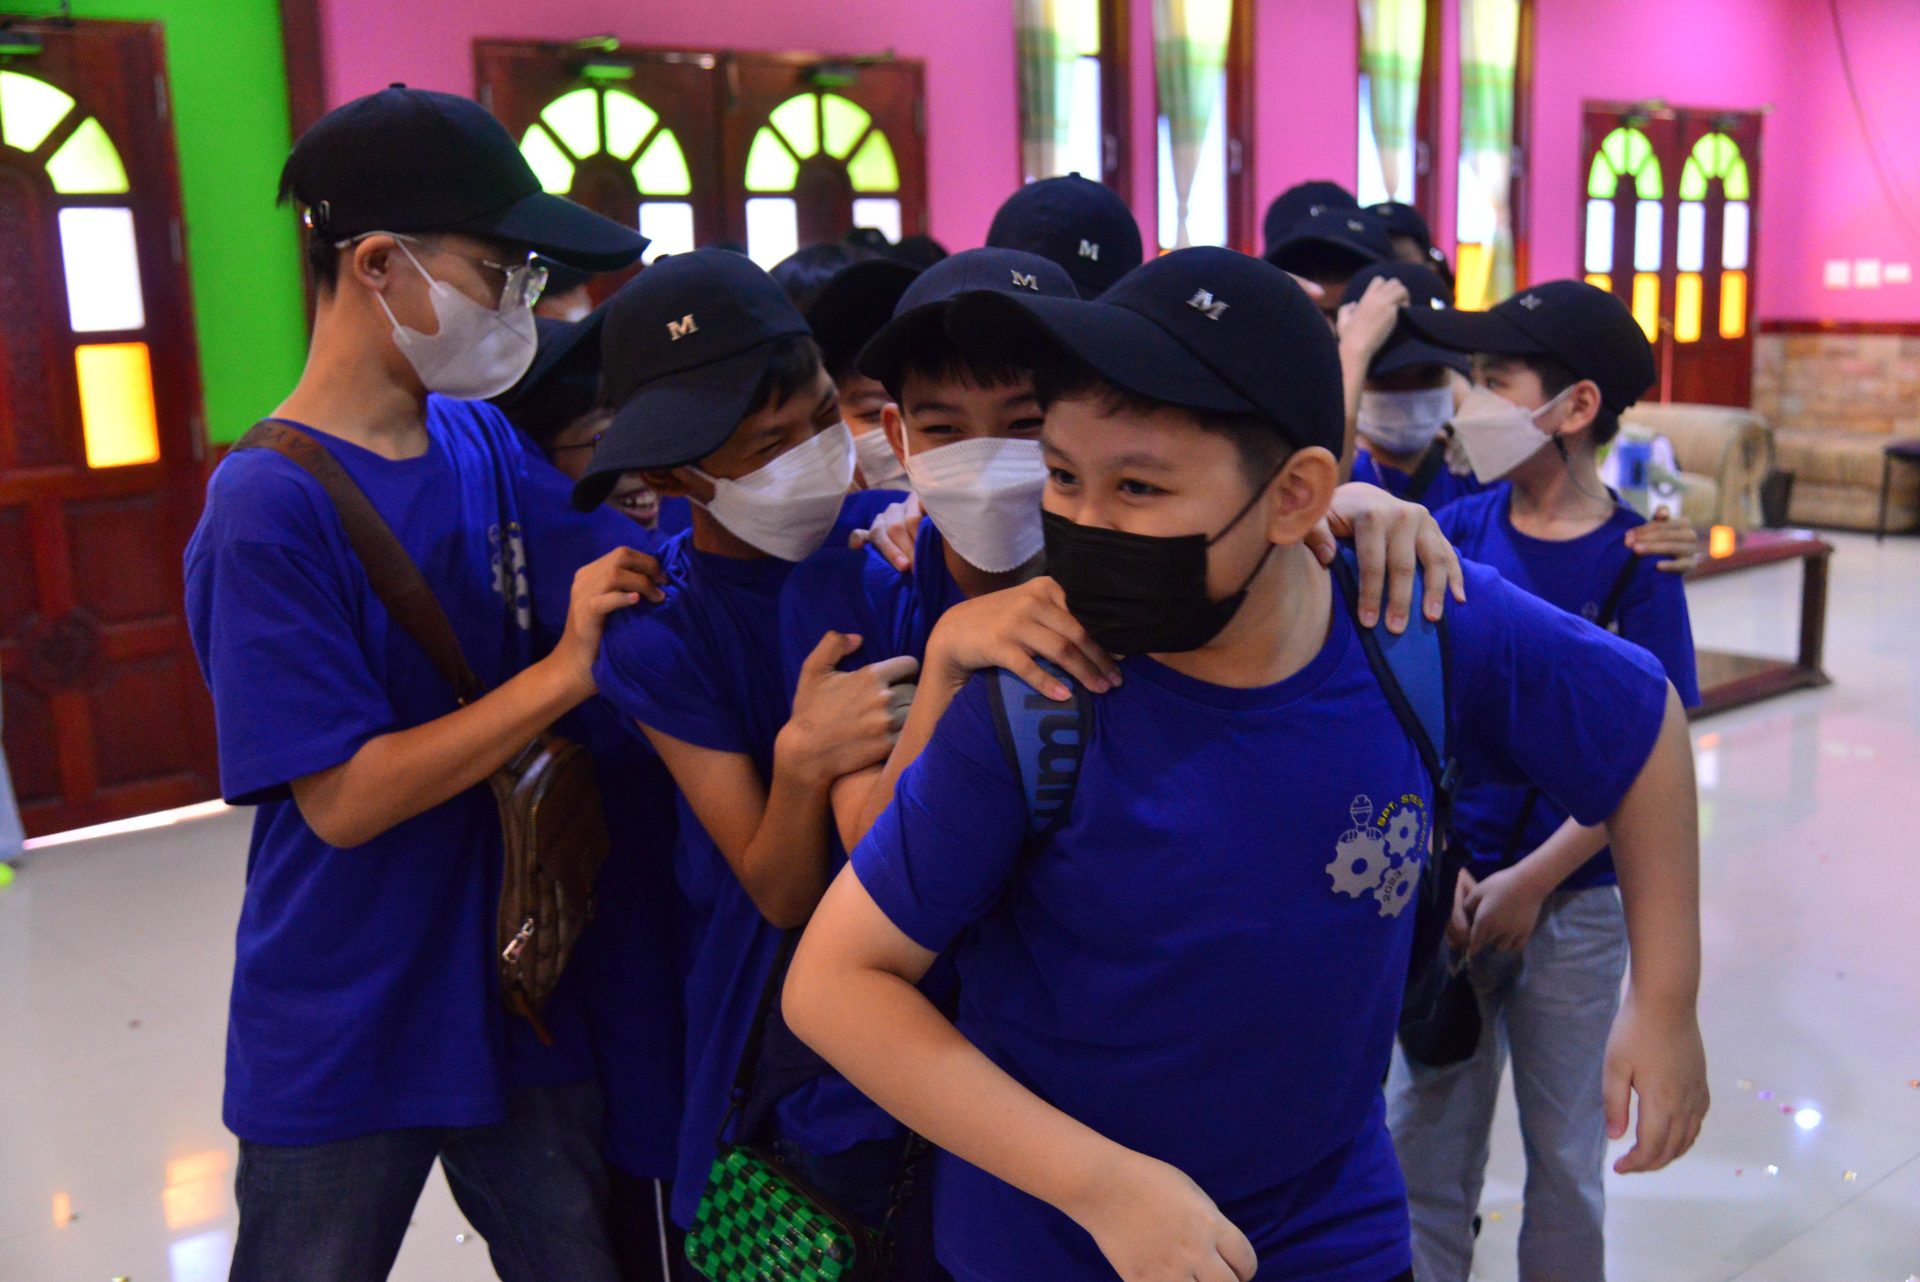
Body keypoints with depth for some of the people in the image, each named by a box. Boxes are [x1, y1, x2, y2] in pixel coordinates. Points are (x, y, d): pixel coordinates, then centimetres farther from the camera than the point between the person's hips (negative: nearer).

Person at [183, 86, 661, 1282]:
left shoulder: (487, 444, -2)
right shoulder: (268, 508, -20)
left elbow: (609, 625, 2)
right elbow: (342, 799, -21)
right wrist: (564, 675, -22)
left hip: (516, 993, 5)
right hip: (342, 1047, -5)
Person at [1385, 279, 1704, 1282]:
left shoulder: (1634, 563, -10)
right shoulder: (1458, 531, -4)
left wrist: (1531, 883, -12)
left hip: (1574, 900, -2)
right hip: (1447, 889, 2)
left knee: (1566, 1149, 13)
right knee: (1425, 1135, 12)